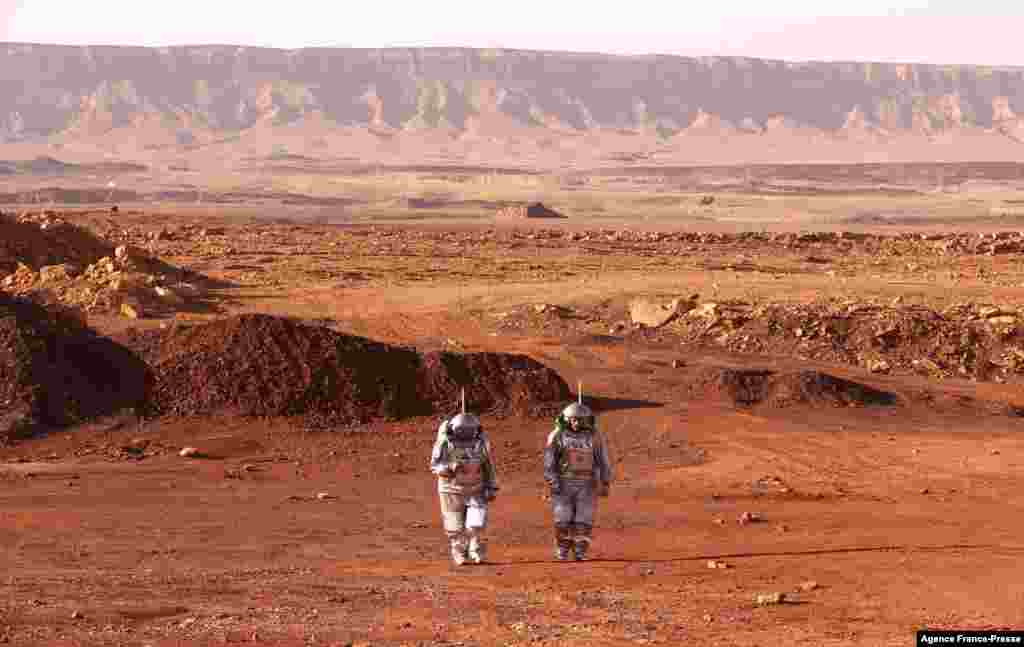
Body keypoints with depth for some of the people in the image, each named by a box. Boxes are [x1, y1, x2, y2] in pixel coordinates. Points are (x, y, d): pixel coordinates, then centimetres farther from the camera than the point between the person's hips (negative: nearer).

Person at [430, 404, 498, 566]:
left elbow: (489, 465, 0)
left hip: (476, 489, 1)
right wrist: (450, 467, -31)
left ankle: (477, 553, 4)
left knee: (477, 523, -11)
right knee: (455, 527, 5)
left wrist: (492, 487, 1)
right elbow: (435, 465, -11)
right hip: (452, 489, -1)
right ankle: (459, 555, 20)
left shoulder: (481, 440, -13)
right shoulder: (445, 442, -19)